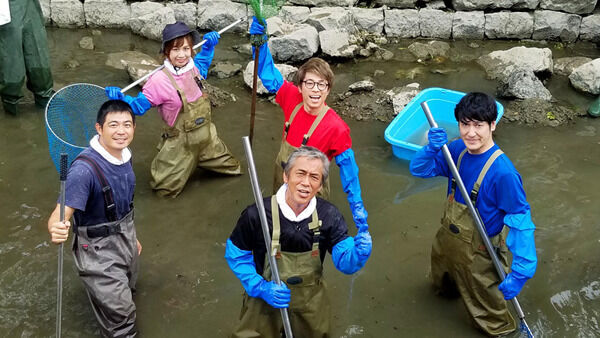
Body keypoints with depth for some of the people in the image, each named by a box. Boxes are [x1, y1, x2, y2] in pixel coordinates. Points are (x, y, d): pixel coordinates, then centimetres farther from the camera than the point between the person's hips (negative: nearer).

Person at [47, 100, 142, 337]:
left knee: (128, 290, 29)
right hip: (98, 248, -8)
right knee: (120, 313, -1)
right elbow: (60, 215, -37)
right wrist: (56, 230, -60)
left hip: (125, 236, 8)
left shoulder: (124, 155, -6)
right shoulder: (84, 169, -31)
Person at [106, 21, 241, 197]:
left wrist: (208, 45, 9)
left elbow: (203, 62, 21)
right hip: (181, 142, -5)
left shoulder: (193, 68, -6)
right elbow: (139, 105, -17)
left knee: (232, 167, 21)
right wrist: (120, 98, -34)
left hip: (207, 135, 6)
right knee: (165, 189, 6)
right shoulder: (159, 80, -24)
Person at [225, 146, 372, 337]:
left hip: (311, 299, 2)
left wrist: (359, 253, -39)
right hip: (266, 296, -2)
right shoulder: (257, 215, -23)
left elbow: (345, 263, -15)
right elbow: (236, 255, -9)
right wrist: (260, 288, -22)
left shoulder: (329, 216, -15)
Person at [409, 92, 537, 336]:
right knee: (443, 281, 36)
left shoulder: (503, 172, -33)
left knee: (486, 308, 20)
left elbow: (521, 222, -29)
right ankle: (448, 290, 69)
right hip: (447, 237, 6)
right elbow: (418, 169, -5)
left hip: (479, 251, -6)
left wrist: (520, 272, -31)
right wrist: (432, 149, -26)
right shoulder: (457, 150, -13)